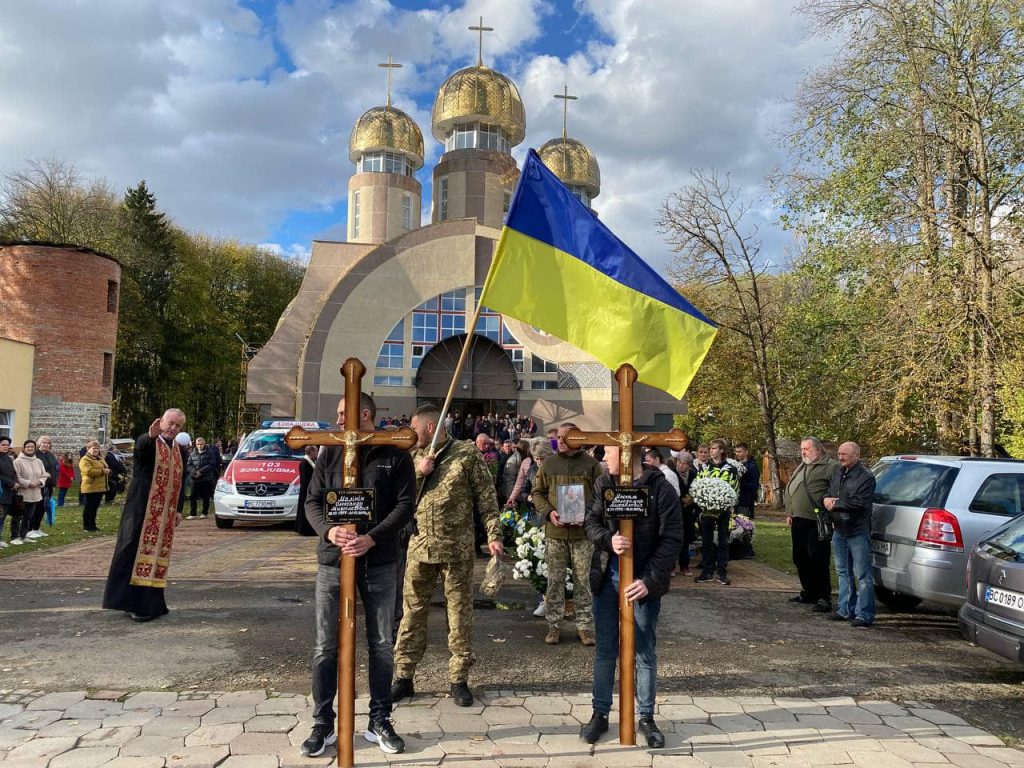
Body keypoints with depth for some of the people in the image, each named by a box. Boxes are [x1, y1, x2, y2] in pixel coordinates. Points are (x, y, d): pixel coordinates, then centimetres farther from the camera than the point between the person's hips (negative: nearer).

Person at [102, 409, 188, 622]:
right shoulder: (146, 442, -4)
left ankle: (150, 602, 14)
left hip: (165, 514, 5)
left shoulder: (180, 451, 12)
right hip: (142, 510, -5)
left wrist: (179, 510, 9)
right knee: (135, 552, -3)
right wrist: (151, 436, -52)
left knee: (156, 555, 8)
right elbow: (140, 448, -30)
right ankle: (134, 601, 2)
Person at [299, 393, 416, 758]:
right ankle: (323, 724, 20)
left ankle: (380, 721, 24)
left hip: (379, 564, -1)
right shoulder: (330, 454, 7)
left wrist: (372, 538, -19)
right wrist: (328, 529, -16)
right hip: (332, 562, 2)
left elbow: (406, 505, -6)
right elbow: (312, 501, 5)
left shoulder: (395, 455, -1)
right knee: (326, 646, 6)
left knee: (381, 645, 9)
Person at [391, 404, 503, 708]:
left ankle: (459, 679, 18)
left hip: (457, 548, -3)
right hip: (419, 546, 4)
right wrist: (418, 473, -7)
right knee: (412, 612, 8)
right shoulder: (415, 457, 10)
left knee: (460, 613, 6)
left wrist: (493, 535, -10)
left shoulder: (467, 453, -3)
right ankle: (404, 677, 20)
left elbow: (486, 497, -3)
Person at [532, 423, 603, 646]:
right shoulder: (548, 464, 6)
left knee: (583, 580, 5)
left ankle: (585, 625, 16)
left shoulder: (591, 464, 1)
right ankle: (554, 625, 17)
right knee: (555, 580, 7)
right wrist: (549, 512, -8)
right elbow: (537, 492, 10)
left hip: (583, 531, -1)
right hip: (554, 531, 2)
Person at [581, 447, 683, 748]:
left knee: (645, 653, 9)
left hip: (642, 582, -3)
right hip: (607, 579, 4)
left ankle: (646, 717, 26)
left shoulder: (660, 488, -12)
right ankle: (600, 713, 26)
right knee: (605, 650, 12)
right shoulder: (604, 484, 2)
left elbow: (672, 539, -13)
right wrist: (608, 539, -18)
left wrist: (650, 580, -20)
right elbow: (591, 522, 5)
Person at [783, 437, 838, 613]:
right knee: (800, 560, 14)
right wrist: (789, 512, 18)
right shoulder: (802, 467, 22)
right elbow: (789, 489, 24)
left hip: (816, 522, -9)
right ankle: (808, 593, 26)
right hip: (798, 520, 9)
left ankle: (824, 598, -1)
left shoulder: (830, 467, -5)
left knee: (819, 561, -7)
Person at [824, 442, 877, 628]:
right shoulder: (837, 473, 12)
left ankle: (864, 615, 1)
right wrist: (826, 499, -7)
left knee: (862, 575, -3)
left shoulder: (865, 477, -14)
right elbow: (828, 492, 17)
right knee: (843, 572, 16)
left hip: (858, 533, -8)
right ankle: (846, 609, 26)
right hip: (839, 531, 8)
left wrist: (835, 504, -13)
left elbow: (860, 503, -22)